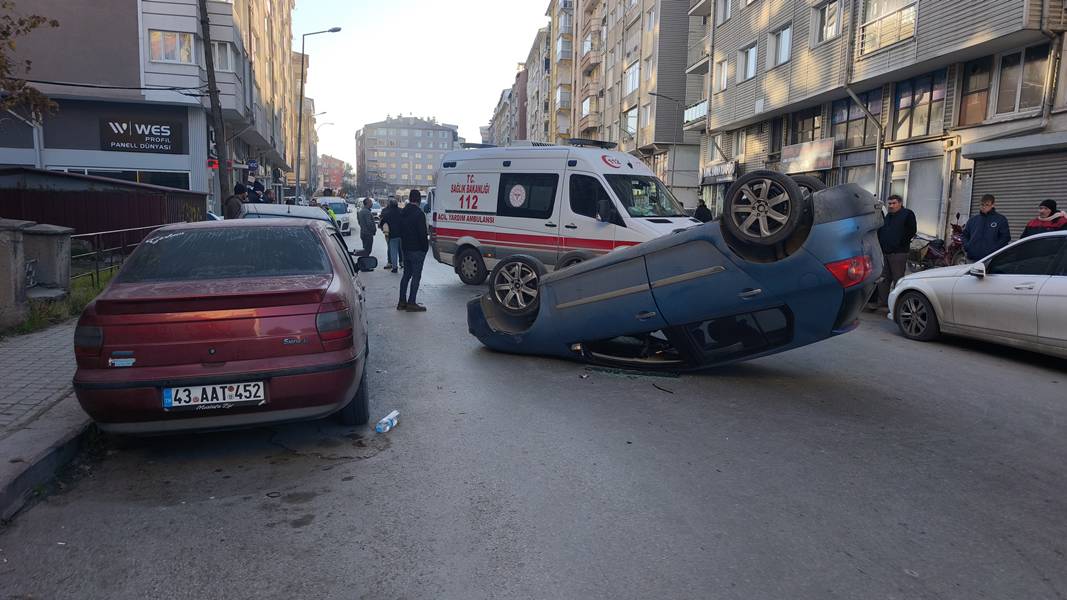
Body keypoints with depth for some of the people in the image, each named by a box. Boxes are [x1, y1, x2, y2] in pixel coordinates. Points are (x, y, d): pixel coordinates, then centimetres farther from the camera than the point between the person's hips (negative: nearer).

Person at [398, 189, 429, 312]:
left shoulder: (403, 212, 10)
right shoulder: (418, 213, -17)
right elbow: (422, 233, -18)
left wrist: (404, 244, 18)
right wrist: (425, 247, -6)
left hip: (406, 249, 8)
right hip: (417, 250, -8)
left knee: (406, 274, 15)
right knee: (416, 276, -3)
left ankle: (402, 302, 17)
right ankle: (411, 303, -3)